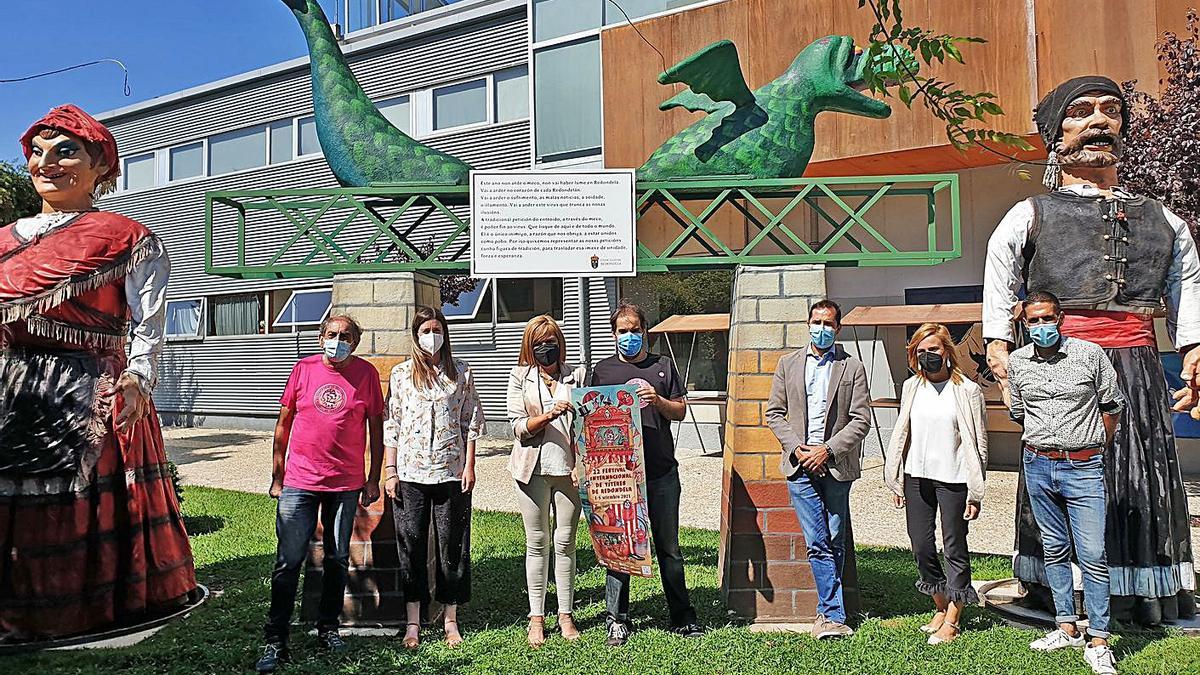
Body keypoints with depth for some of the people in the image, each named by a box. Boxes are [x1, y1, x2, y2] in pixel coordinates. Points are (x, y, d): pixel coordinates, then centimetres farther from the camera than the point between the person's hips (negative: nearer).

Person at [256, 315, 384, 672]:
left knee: (337, 560, 12)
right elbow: (283, 423, 7)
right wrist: (277, 476, 6)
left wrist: (373, 479, 3)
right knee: (288, 561, -1)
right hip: (299, 482, 0)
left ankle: (328, 628, 28)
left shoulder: (366, 373, 0)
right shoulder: (303, 369, 1)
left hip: (346, 484, 1)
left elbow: (376, 428, 5)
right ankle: (275, 641, 9)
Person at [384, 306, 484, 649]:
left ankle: (450, 618, 17)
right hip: (410, 473, 0)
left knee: (452, 544, 5)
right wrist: (390, 471, 0)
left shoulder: (461, 372, 6)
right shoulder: (401, 373, 5)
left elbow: (471, 422, 6)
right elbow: (391, 424, 5)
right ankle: (413, 622, 14)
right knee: (411, 544, 3)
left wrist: (469, 466, -1)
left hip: (451, 471, 0)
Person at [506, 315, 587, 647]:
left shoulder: (577, 376, 7)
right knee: (537, 543, 6)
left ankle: (566, 615, 17)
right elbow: (518, 427, -3)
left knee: (565, 542, 6)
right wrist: (548, 415, -20)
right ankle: (536, 617, 16)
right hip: (533, 468, 0)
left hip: (568, 468, 1)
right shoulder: (520, 378, 5)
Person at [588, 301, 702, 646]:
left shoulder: (663, 366, 10)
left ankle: (682, 617, 20)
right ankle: (617, 620, 16)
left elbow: (681, 411, 10)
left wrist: (658, 401, -10)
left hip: (662, 469, 1)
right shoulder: (602, 371, 7)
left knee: (668, 546, 9)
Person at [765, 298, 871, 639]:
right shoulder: (788, 363, 11)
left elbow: (861, 420, 0)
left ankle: (825, 612, 19)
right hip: (800, 466, 0)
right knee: (817, 543, -4)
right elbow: (774, 413, 9)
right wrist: (796, 448, -5)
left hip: (836, 466, 0)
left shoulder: (853, 368, 5)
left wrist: (828, 450, -11)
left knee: (835, 543, 7)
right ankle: (835, 614, 5)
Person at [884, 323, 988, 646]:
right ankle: (941, 608, 28)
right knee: (921, 547, 9)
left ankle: (952, 621, 16)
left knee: (955, 548, 4)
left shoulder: (967, 391, -5)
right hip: (916, 477, 5)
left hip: (953, 479, -4)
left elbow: (978, 443, -4)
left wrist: (975, 492, -7)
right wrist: (896, 482, 11)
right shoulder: (911, 387, 8)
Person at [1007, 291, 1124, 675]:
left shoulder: (1089, 354, -4)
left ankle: (1098, 643, 3)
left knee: (1092, 555, -6)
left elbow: (1113, 405, 6)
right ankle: (1067, 628, 23)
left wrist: (1096, 448, 10)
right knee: (1055, 550, 12)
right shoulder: (1017, 362, 4)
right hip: (1038, 466, 3)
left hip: (1083, 468, -3)